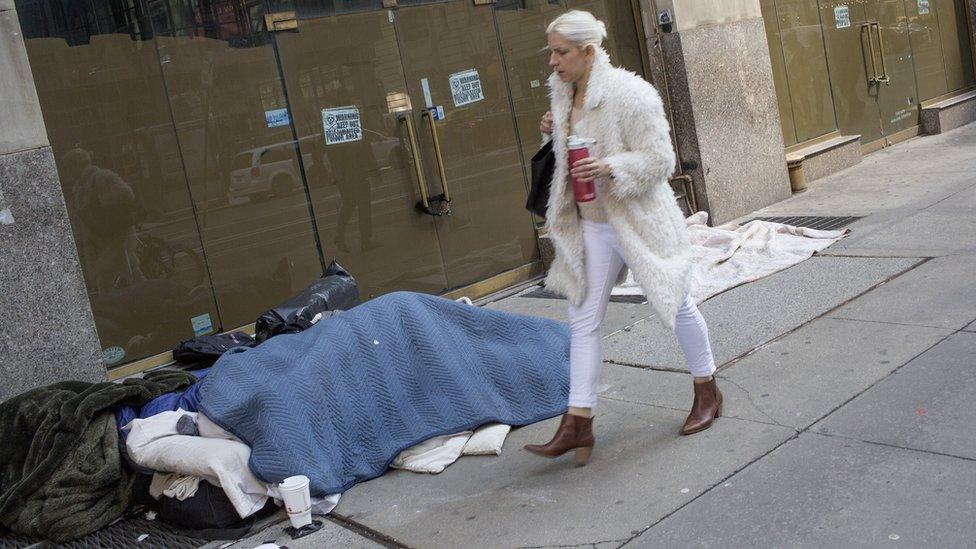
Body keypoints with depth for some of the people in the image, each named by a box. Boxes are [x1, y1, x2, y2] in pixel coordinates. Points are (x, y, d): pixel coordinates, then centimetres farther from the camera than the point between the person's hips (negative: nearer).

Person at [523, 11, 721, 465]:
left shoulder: (629, 93, -19)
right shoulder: (564, 92, 3)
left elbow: (660, 159, -18)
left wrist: (609, 167, -32)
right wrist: (555, 131, 0)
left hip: (637, 220, -7)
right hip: (592, 224, 7)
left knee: (675, 305, 11)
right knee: (583, 320, 2)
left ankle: (707, 393, 34)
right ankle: (578, 424, 7)